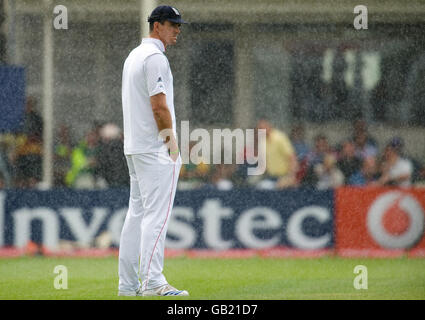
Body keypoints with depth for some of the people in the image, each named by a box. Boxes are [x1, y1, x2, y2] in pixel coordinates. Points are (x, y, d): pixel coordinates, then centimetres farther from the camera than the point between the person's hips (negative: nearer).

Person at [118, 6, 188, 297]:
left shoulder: (134, 56, 19)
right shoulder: (155, 57, -13)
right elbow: (159, 105, -19)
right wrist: (171, 142, -14)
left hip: (134, 147, 10)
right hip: (156, 149, -10)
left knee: (137, 213, 11)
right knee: (157, 214, -12)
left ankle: (128, 283, 11)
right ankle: (153, 282, -17)